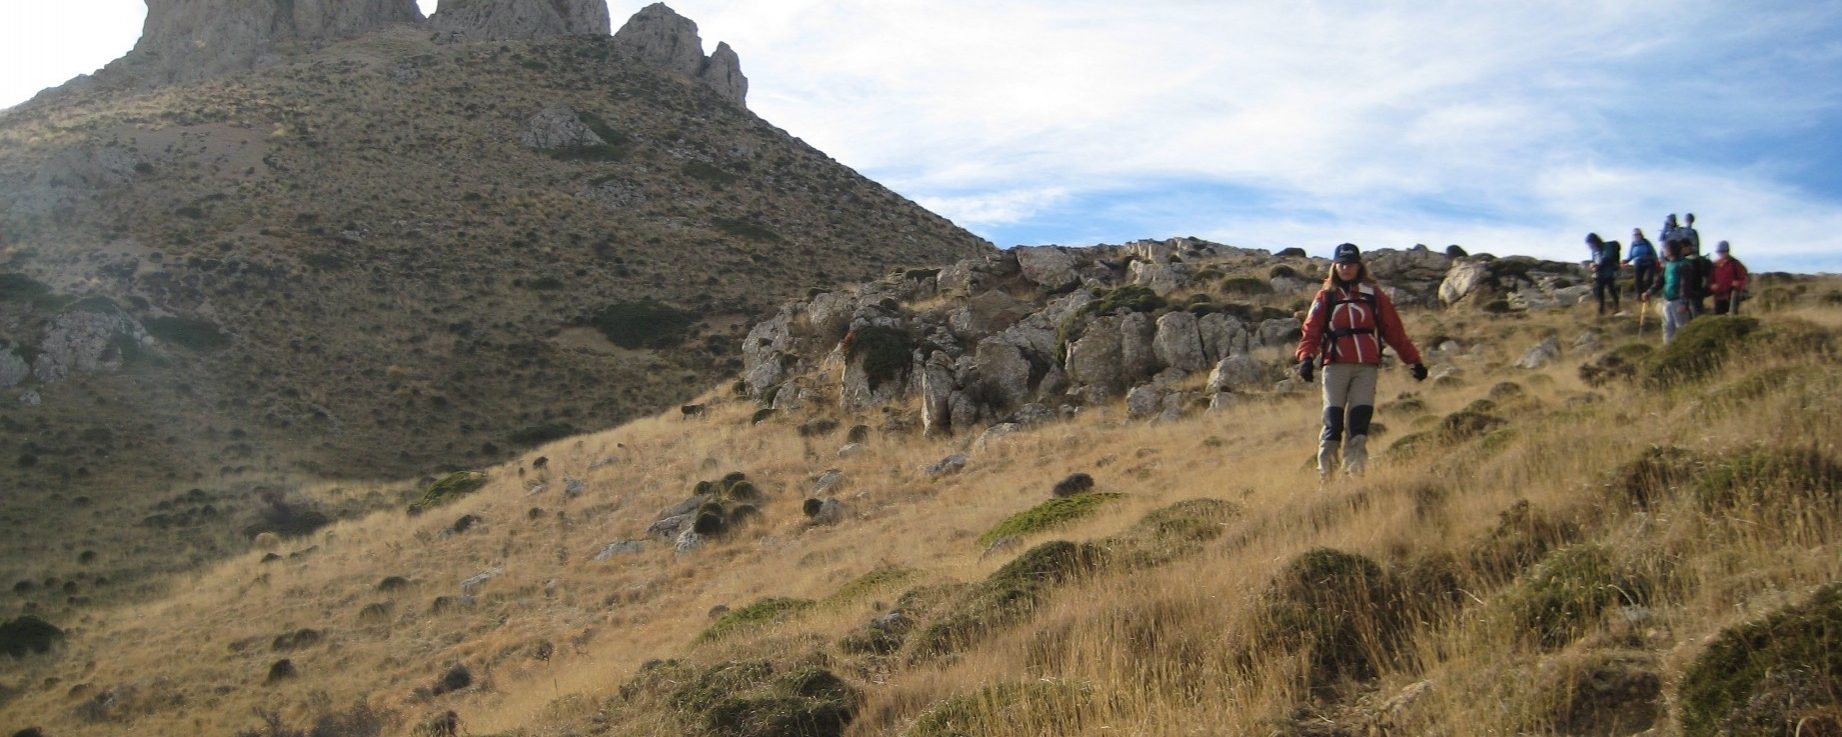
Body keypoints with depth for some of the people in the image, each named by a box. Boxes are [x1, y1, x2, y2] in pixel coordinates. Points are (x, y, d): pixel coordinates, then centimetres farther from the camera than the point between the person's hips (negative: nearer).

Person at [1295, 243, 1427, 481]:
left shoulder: (1374, 295, 12)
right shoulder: (1325, 297, 12)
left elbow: (1394, 331, 11)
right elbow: (1311, 331, 2)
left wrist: (1413, 360, 6)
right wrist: (1306, 357, -15)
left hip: (1367, 367, 1)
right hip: (1336, 366, -1)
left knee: (1360, 421, -6)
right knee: (1333, 421, -6)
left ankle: (1355, 474, -4)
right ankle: (1325, 475, -2)